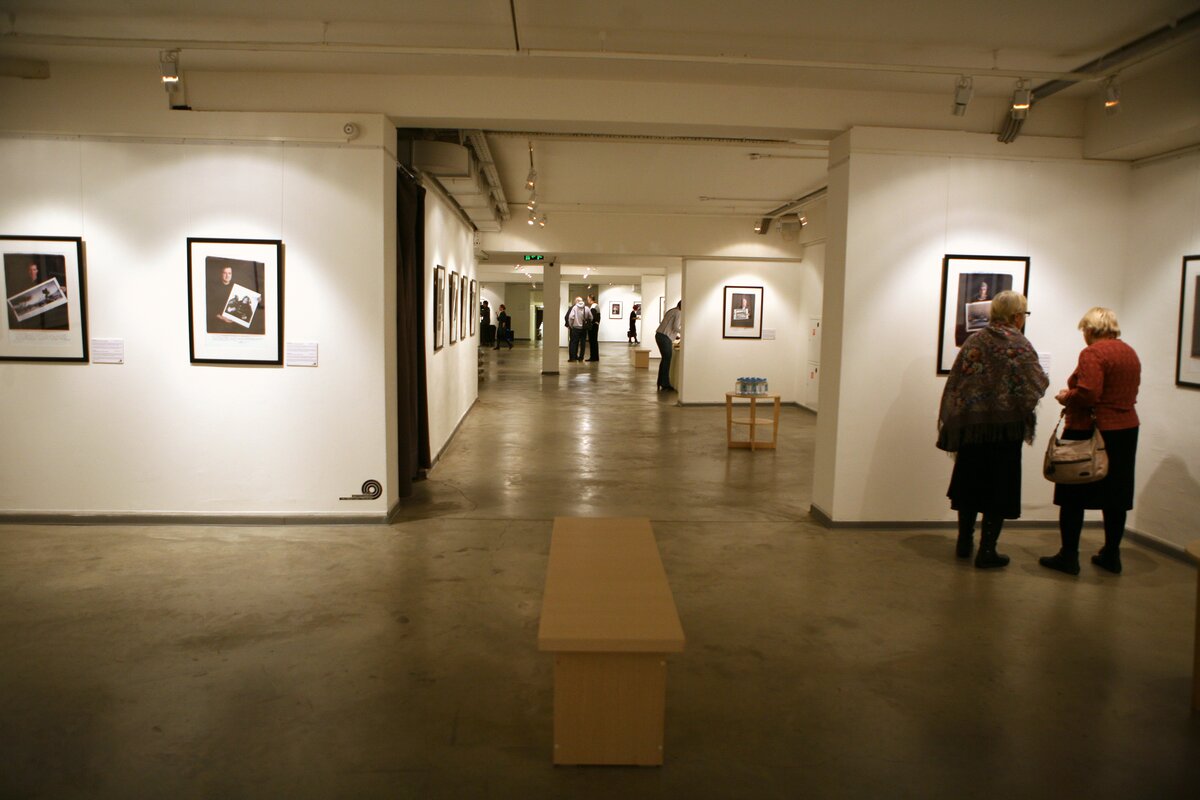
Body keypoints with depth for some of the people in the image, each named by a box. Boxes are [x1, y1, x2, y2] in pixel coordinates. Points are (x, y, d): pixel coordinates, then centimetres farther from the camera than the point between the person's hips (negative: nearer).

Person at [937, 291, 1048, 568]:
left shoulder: (974, 341, 2)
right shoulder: (1020, 345, -9)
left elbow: (956, 384, 2)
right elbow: (1037, 386, -9)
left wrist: (955, 422, 8)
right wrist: (1045, 380, 14)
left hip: (971, 425, 4)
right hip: (1005, 428, -4)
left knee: (969, 482, 16)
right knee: (999, 487, 5)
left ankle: (964, 543, 25)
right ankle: (986, 551, 8)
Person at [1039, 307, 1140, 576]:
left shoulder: (1093, 353, -15)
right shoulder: (1129, 352, 11)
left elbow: (1087, 394, -26)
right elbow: (1128, 392, 15)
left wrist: (1066, 397, -6)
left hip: (1091, 431, -8)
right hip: (1126, 429, 8)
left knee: (1073, 495, 2)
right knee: (1115, 496, 14)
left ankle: (1068, 556, 5)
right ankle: (1111, 555, 23)